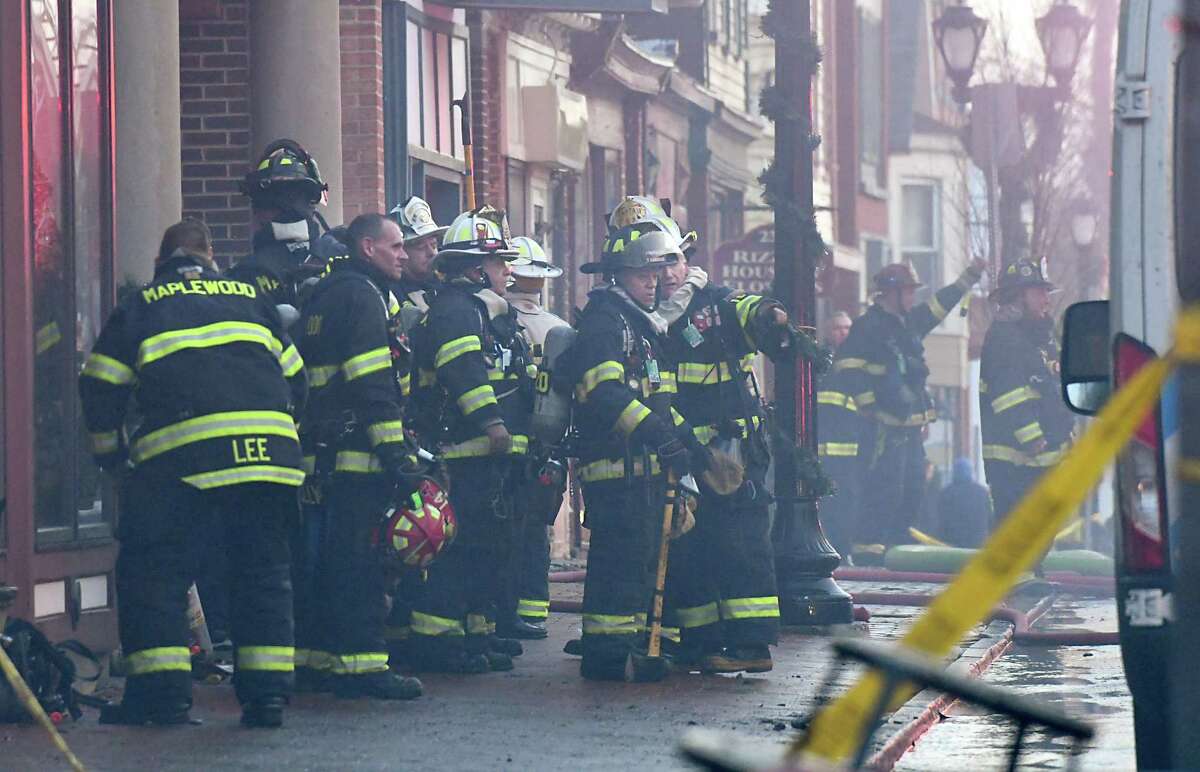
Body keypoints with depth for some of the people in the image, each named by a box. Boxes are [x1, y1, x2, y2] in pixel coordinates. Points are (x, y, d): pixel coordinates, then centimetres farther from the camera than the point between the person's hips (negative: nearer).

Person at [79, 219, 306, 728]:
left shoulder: (139, 307, 17)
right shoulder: (249, 298, 24)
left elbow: (100, 388, 13)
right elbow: (295, 378, 24)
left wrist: (111, 454, 26)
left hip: (181, 454, -3)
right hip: (269, 450, 3)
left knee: (151, 570, 5)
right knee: (263, 571, 12)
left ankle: (162, 691, -3)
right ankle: (267, 691, 6)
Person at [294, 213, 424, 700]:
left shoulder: (325, 294, 21)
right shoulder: (362, 295, -10)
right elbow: (373, 385, -19)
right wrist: (398, 455, -20)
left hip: (327, 453, 10)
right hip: (360, 455, -10)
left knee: (335, 558, 14)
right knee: (362, 560, -9)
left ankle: (322, 658, 18)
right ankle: (361, 664, -10)